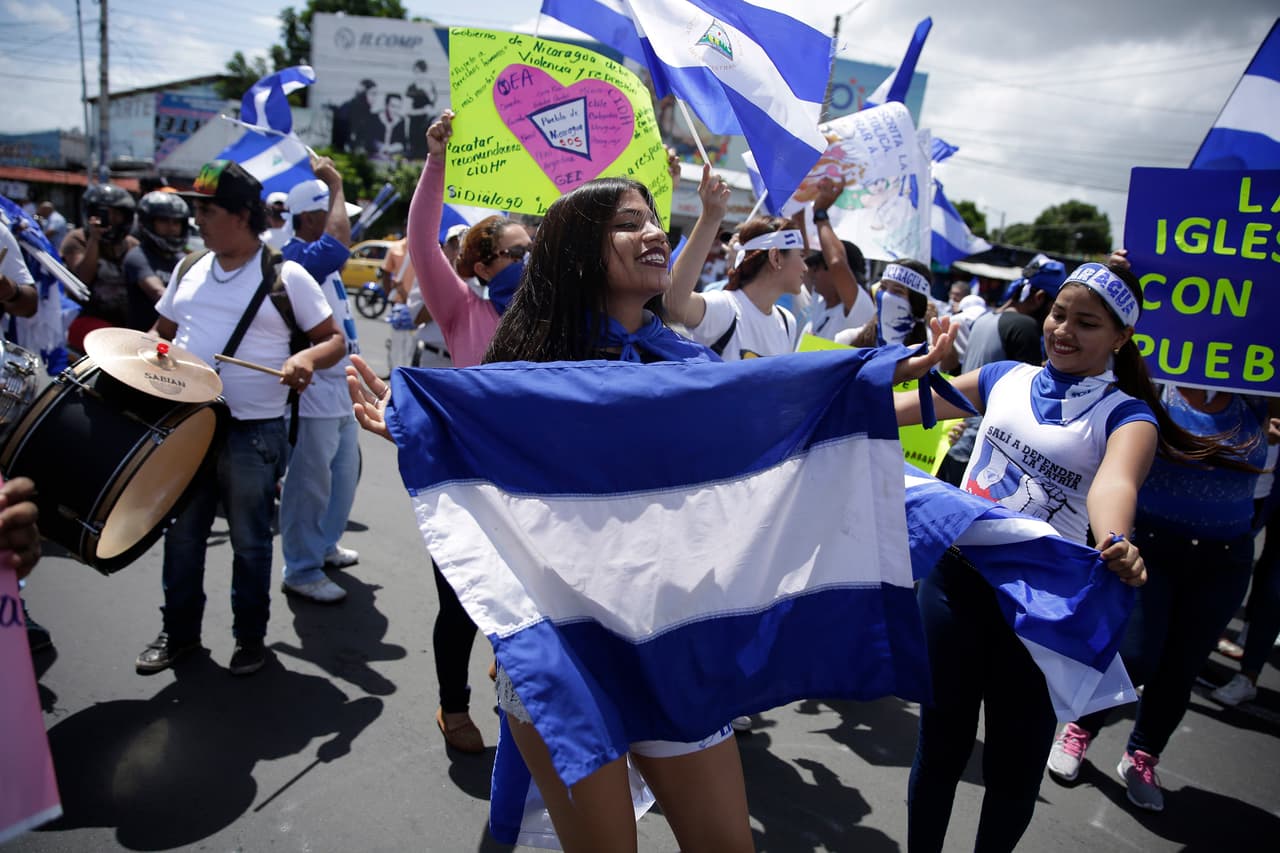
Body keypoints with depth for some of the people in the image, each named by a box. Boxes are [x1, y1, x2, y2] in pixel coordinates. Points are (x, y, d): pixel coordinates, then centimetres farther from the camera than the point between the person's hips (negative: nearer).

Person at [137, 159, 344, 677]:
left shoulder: (285, 276, -7)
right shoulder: (189, 270, 8)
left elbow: (335, 340, -6)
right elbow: (162, 333, 20)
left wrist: (307, 357, -26)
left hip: (253, 434, -5)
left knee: (249, 542, 9)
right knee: (181, 535, 15)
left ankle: (250, 638, 27)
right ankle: (179, 633, 34)